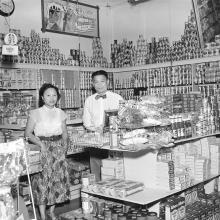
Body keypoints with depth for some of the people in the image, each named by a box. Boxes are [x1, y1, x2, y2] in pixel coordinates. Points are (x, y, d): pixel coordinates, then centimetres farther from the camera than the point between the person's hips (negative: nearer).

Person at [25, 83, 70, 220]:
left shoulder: (61, 113, 7)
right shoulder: (36, 113, -4)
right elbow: (28, 133, -4)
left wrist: (65, 143, -3)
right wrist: (40, 143, -17)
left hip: (58, 149, 4)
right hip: (43, 149, -4)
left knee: (58, 179, 6)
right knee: (43, 180, -3)